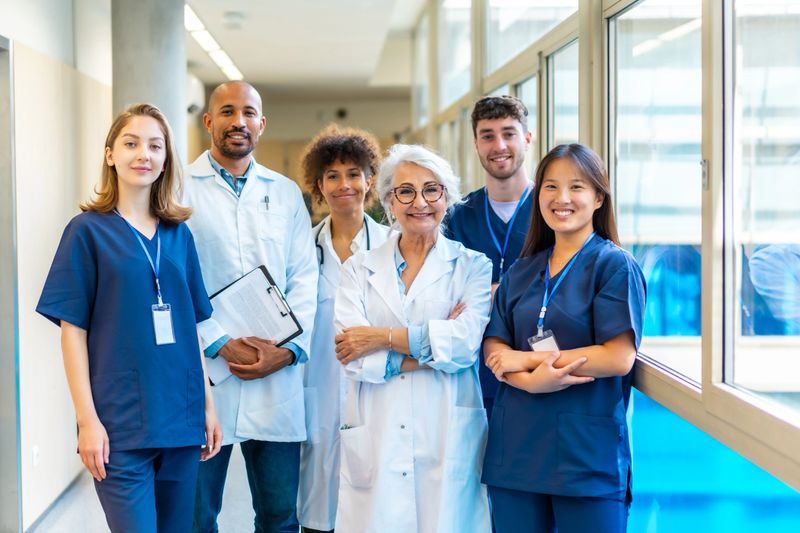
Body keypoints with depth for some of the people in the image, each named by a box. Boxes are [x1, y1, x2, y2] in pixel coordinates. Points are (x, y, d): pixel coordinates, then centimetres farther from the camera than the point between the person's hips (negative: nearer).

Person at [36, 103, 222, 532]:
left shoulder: (179, 234, 9)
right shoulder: (88, 231, -3)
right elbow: (73, 331, -5)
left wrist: (208, 404, 8)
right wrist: (87, 419, -11)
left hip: (181, 418, 5)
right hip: (121, 424, -4)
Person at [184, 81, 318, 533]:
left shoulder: (286, 193, 13)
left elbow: (304, 279, 8)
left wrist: (289, 350, -6)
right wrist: (221, 345, -14)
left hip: (278, 380, 3)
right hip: (203, 376, -3)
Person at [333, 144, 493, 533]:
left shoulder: (473, 267, 5)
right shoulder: (359, 269, 9)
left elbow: (466, 343, -12)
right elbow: (353, 358, -5)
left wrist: (382, 337, -8)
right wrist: (433, 345, -8)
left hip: (447, 439, -1)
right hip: (375, 441, 1)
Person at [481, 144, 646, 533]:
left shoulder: (614, 265, -5)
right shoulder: (522, 271, 11)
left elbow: (618, 358, -14)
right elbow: (494, 349, 7)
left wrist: (527, 358, -9)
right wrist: (531, 381, -16)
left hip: (587, 449, -5)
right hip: (517, 443, 5)